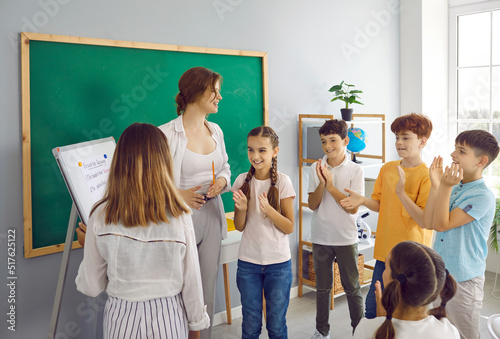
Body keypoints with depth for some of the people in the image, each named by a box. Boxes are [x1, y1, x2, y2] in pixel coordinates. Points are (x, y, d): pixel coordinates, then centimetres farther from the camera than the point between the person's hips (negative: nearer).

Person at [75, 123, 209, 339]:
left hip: (122, 317, 1)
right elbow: (191, 279, -8)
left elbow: (91, 287, -5)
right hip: (168, 318, 0)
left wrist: (87, 244, 13)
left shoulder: (101, 216, -13)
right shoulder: (179, 216, -16)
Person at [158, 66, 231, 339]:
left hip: (211, 217, 6)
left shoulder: (215, 130, 8)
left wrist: (222, 181, -2)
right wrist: (178, 195, -21)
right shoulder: (166, 134, -12)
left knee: (208, 289, 13)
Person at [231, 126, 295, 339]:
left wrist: (269, 210, -24)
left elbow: (289, 228, -8)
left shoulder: (282, 182, -9)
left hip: (278, 263, -2)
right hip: (248, 262, 2)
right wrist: (241, 208, -18)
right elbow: (239, 227, 2)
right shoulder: (242, 181, -2)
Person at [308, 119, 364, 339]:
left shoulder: (355, 170, -8)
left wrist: (331, 185, -18)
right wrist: (322, 183, -19)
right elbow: (312, 204, -3)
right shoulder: (316, 168, -1)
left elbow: (353, 207, -12)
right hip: (320, 238, 2)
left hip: (346, 238, -2)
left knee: (352, 288, 8)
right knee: (322, 288, 15)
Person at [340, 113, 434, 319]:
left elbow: (425, 220, -19)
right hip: (385, 252, 6)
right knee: (372, 307, 12)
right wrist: (363, 200, -6)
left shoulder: (427, 176, -13)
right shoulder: (387, 169, 6)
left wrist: (401, 193, -28)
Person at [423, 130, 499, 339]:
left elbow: (442, 224, -22)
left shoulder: (482, 196, -19)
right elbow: (429, 223, -6)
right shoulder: (454, 187, 3)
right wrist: (436, 185, -11)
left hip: (463, 280, -7)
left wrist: (445, 186, -28)